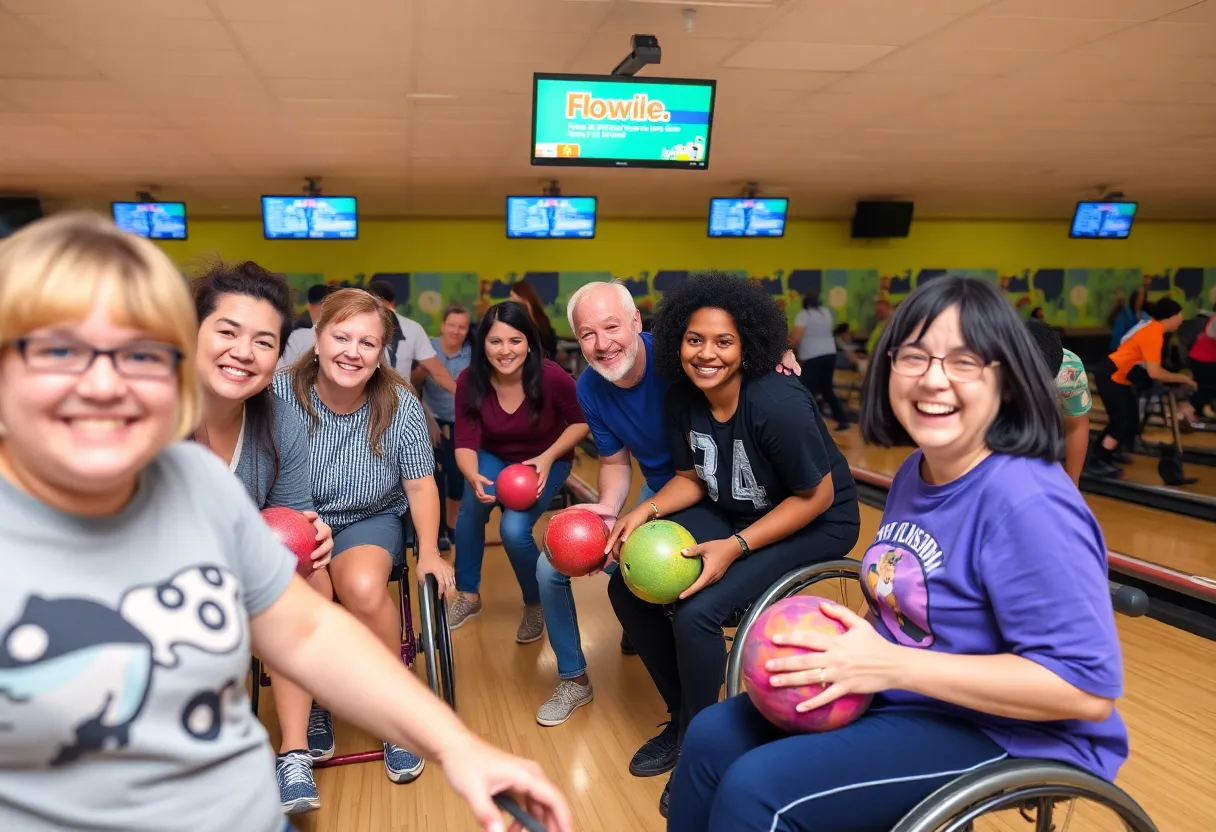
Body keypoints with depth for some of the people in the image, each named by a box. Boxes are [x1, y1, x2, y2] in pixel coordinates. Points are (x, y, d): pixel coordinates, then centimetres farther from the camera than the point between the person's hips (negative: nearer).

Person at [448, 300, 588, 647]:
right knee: (471, 504, -29)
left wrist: (547, 458, -27)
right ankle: (468, 595, -5)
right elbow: (465, 444, -22)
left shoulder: (552, 377, -30)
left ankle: (535, 604, 8)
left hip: (548, 461, -2)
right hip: (495, 457, 2)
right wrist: (474, 477, -44)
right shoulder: (470, 381, -22)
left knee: (514, 528, -24)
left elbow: (582, 422, -14)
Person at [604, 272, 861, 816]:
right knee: (628, 587, -5)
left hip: (816, 525, -7)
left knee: (696, 613, -25)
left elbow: (816, 497, -21)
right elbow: (692, 478, 3)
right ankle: (684, 717, 16)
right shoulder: (682, 397, -9)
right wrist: (645, 513, -15)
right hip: (731, 514, 7)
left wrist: (735, 547, -27)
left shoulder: (779, 404, -29)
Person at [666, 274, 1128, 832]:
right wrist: (845, 641, -5)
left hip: (1000, 733, -8)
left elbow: (1089, 686, -26)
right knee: (711, 738, 4)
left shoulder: (1026, 503, -25)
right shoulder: (915, 472, 3)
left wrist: (892, 665, -27)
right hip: (903, 697, 8)